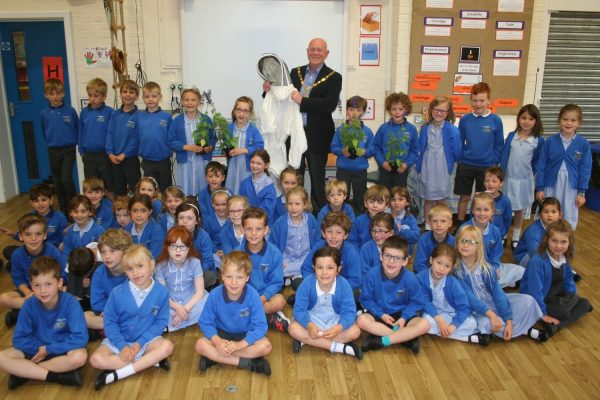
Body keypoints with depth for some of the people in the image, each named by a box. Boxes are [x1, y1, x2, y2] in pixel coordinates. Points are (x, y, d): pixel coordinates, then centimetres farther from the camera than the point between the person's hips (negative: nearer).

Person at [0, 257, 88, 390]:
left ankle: (24, 372, -17)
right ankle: (57, 376, -22)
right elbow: (19, 339, -7)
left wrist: (49, 349, -21)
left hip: (62, 349, -3)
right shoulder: (29, 305, -13)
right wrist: (39, 347, -19)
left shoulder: (70, 303, -21)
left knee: (79, 357, -35)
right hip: (36, 349, 3)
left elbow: (80, 338, -25)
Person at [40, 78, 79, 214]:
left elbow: (78, 129, 2)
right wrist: (50, 143, 14)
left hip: (68, 150, -3)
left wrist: (74, 142, 4)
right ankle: (63, 209, 23)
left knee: (66, 179, -14)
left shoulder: (70, 110, -8)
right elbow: (44, 133, 13)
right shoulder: (44, 114, -2)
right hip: (53, 151, 3)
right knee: (57, 182, 10)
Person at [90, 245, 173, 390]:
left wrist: (140, 343, -18)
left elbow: (160, 322, -8)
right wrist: (123, 346, -19)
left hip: (146, 340, 0)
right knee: (96, 359, -24)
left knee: (167, 346, -29)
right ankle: (150, 361, -18)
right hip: (120, 340, 1)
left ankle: (115, 375, -24)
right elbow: (110, 322, -8)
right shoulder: (117, 293, -15)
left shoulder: (162, 292, -14)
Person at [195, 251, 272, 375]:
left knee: (265, 346, -28)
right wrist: (217, 341, -30)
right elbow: (205, 323, -12)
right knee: (200, 345, -26)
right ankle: (248, 363, -22)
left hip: (246, 334, -1)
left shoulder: (253, 295, -24)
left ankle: (215, 357, -19)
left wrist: (240, 344, -34)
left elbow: (260, 326, -22)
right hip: (222, 333, 1)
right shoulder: (215, 295, -21)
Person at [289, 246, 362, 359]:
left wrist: (339, 327, -42)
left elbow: (349, 312, -22)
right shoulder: (307, 283, -23)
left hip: (335, 320, 1)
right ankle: (339, 347, -25)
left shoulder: (344, 285, -22)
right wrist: (309, 325, -41)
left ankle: (306, 340, -21)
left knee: (355, 331, -25)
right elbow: (299, 309, -21)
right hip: (312, 319, 0)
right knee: (293, 329, -28)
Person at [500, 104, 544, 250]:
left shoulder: (539, 141, -6)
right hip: (509, 178, 1)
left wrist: (532, 179, 3)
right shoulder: (511, 136, -3)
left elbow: (537, 163, 1)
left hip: (525, 180, 0)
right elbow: (504, 157, -2)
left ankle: (516, 238, 26)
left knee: (520, 209, 13)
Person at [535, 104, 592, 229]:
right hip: (551, 186, 0)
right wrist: (539, 188, -2)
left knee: (569, 220, 11)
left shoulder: (584, 144, -4)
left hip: (571, 187, 0)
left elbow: (585, 170, -1)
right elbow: (541, 166, -1)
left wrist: (581, 192, -2)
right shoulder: (550, 141, -4)